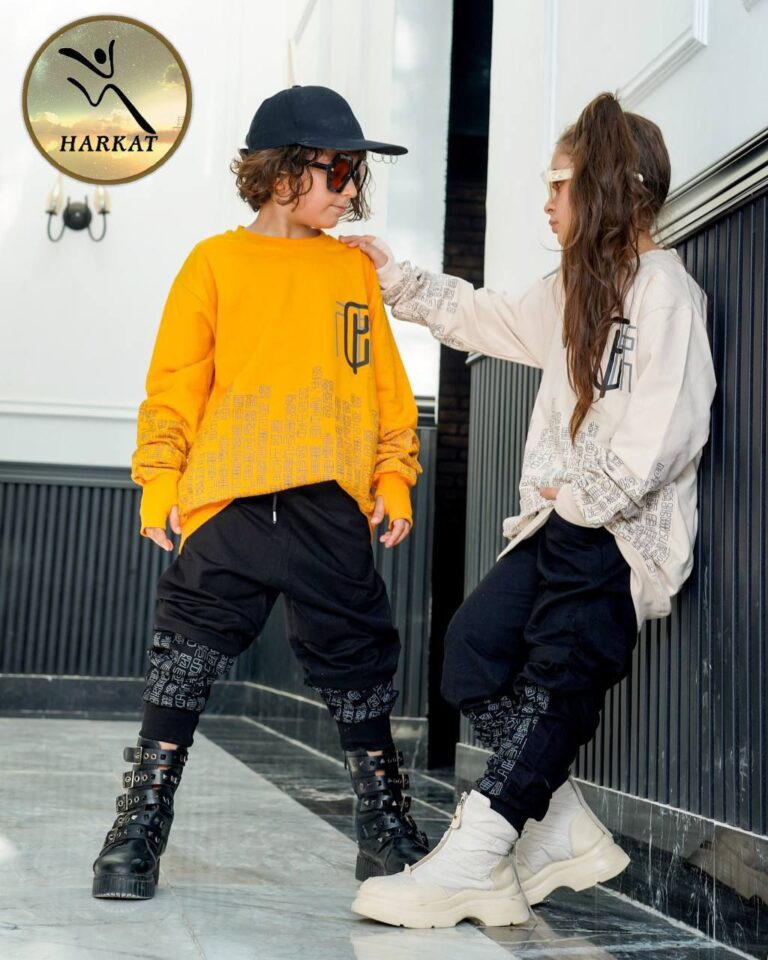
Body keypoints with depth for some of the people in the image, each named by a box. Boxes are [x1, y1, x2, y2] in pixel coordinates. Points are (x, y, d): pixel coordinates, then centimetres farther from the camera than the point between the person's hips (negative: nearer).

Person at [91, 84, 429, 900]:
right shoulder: (216, 262, 4)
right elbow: (175, 382, 4)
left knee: (357, 671, 10)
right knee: (185, 665, 2)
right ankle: (138, 831, 16)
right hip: (228, 502, -2)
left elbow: (385, 384, 14)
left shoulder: (356, 269, 13)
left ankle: (386, 832, 24)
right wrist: (159, 481, -2)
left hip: (334, 508, 2)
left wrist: (394, 479, 6)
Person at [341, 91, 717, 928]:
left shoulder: (662, 287, -9)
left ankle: (469, 865, -17)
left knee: (557, 683, -16)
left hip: (623, 534, -9)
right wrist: (394, 276, 26)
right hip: (562, 523, 9)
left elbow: (662, 435, -19)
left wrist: (576, 496, -14)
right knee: (473, 648, -3)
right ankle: (565, 835, 2)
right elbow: (482, 316, 29)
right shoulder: (579, 288, 20)